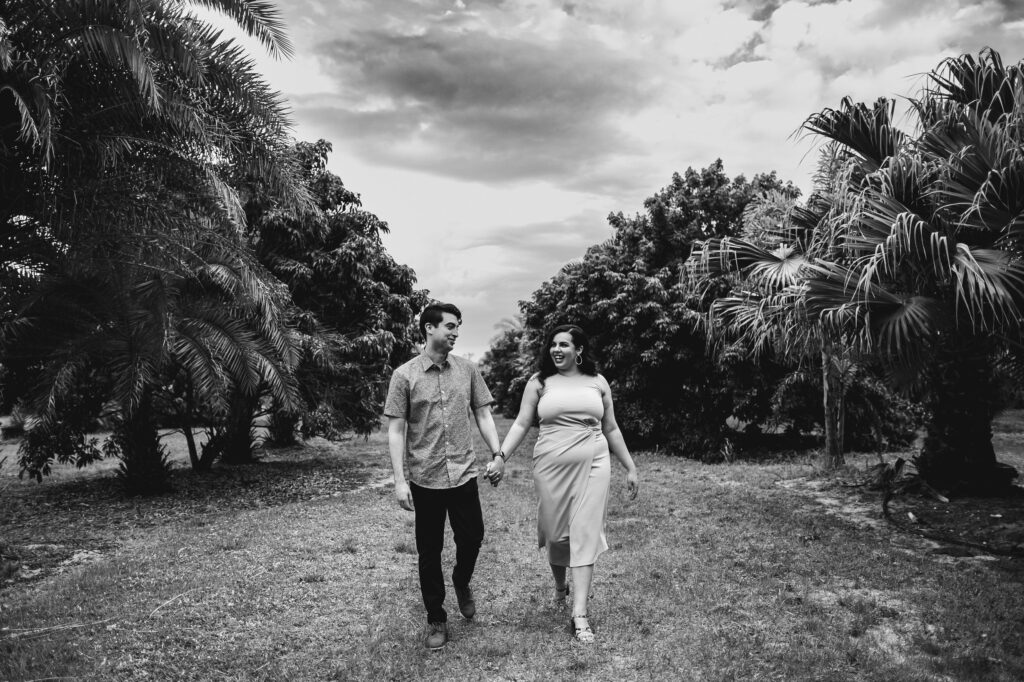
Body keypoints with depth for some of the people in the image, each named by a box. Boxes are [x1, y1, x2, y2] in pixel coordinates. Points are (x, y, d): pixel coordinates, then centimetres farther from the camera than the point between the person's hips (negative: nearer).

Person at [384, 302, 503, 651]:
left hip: (464, 473, 2)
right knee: (429, 551, 8)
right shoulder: (404, 375, -6)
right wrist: (399, 480, -10)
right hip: (424, 478, -2)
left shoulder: (468, 369, 2)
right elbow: (395, 431, -6)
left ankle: (461, 582, 41)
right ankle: (436, 619, 25)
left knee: (472, 537, 8)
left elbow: (483, 415, 8)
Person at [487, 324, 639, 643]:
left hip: (592, 467, 0)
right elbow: (521, 423, 0)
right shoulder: (539, 382, 3)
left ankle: (579, 613, -5)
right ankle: (560, 587, 38)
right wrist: (501, 457, -13)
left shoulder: (597, 382, 8)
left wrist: (630, 468, 12)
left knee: (585, 534, -6)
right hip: (551, 468, 0)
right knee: (555, 532, 9)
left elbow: (611, 429, 13)